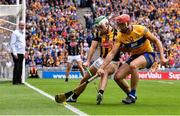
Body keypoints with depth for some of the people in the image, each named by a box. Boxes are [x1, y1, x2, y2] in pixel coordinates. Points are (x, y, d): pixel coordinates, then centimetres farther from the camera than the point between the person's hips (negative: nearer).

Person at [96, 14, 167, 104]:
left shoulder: (141, 29, -19)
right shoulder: (120, 36, -10)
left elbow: (156, 41, -9)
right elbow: (112, 53, -14)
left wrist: (162, 57, -18)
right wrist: (102, 68, -24)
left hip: (148, 54, -5)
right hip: (134, 56, 5)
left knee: (133, 65, -36)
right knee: (117, 77, -9)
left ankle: (132, 94, -22)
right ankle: (130, 94, 17)